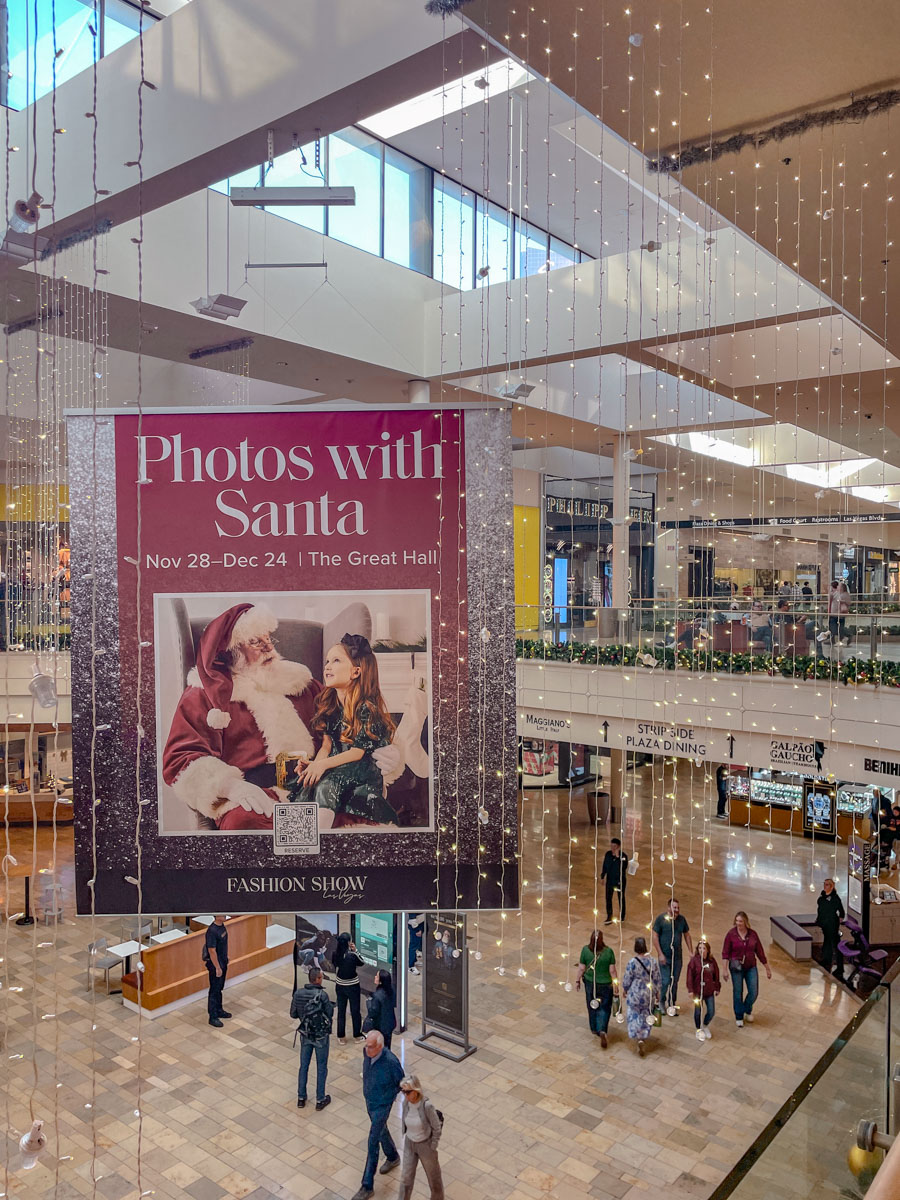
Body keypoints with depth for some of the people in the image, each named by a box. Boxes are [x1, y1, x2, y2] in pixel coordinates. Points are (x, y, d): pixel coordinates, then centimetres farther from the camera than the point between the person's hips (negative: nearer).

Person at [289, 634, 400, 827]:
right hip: (337, 767, 7)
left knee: (325, 784, -33)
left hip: (365, 769, -7)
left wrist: (323, 764, -24)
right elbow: (326, 745, 8)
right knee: (305, 781, -21)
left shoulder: (367, 707, -13)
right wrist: (315, 764, -14)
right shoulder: (329, 705, 10)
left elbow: (358, 751, -15)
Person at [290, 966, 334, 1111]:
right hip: (321, 1036, -4)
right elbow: (330, 1014, -14)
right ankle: (320, 1100, 22)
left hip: (305, 1035, 4)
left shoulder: (298, 993, -11)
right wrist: (330, 1005, 4)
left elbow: (293, 1014, -2)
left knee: (304, 1066, 19)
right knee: (321, 1068, 12)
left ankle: (301, 1098, 29)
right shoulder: (322, 995, -25)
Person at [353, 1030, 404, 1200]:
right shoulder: (367, 1052, -16)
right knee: (381, 1131, 27)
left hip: (381, 1106, -6)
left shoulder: (390, 1061, -34)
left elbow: (401, 1082, -16)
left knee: (372, 1144, 0)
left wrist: (387, 1096, -8)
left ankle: (367, 1186, 14)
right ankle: (392, 1157, 53)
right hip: (369, 1101, 6)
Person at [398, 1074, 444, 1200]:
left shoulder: (427, 1105, -32)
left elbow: (437, 1128, -19)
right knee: (406, 1178, 12)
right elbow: (404, 1122, 3)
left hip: (426, 1144, -3)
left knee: (433, 1175, 20)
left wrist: (432, 1149, -11)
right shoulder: (405, 1102, -16)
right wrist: (405, 1141, 10)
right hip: (409, 1144, 3)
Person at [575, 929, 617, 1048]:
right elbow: (612, 970, -12)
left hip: (590, 983, 2)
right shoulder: (609, 951, -20)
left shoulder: (585, 950, -18)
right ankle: (602, 1030, -6)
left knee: (592, 1006, 23)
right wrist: (614, 983, 3)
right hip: (605, 984, -2)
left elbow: (581, 968, -10)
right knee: (604, 1008, 12)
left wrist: (577, 981, 5)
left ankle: (594, 1028, 39)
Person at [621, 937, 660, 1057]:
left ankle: (638, 1037, 4)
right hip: (649, 994, 3)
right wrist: (657, 994, 11)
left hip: (635, 994, -3)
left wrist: (624, 990, 8)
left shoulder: (632, 963, -21)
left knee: (633, 1015, 15)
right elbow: (657, 979, -2)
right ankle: (643, 1037, 20)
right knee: (646, 1015, 21)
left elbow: (627, 979, -11)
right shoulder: (653, 962, -12)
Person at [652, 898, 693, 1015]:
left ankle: (672, 1005, 27)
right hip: (664, 956, -4)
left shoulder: (681, 919, 0)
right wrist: (660, 954, -13)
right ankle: (661, 1004, 17)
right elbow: (655, 937, -10)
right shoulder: (661, 919, -13)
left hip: (677, 957, 4)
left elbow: (687, 935, 13)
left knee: (675, 982, 11)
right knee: (665, 981, -6)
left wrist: (690, 951, 9)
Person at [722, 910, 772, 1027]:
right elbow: (725, 953, -10)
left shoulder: (752, 934, -5)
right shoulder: (731, 934, -12)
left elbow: (760, 952, 3)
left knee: (754, 992, 1)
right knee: (738, 993, 6)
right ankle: (739, 1017, 26)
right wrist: (725, 970, -14)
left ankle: (748, 1010, 32)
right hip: (736, 968, -2)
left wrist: (767, 968, 7)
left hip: (751, 967, 2)